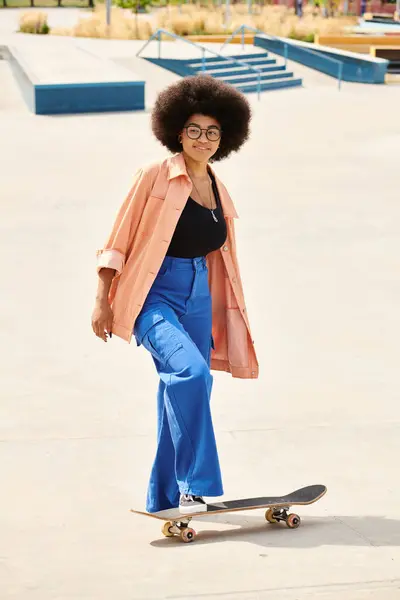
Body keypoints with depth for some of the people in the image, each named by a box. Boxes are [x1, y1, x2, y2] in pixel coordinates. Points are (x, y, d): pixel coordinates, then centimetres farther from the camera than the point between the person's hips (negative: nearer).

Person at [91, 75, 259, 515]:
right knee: (190, 370, -27)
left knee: (185, 393, 7)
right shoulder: (155, 177, -4)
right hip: (152, 295, -6)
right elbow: (118, 242, -3)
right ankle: (195, 484, -20)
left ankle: (166, 498, 19)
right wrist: (102, 300, -7)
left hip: (198, 298, 6)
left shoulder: (219, 193, 13)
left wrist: (229, 321, 20)